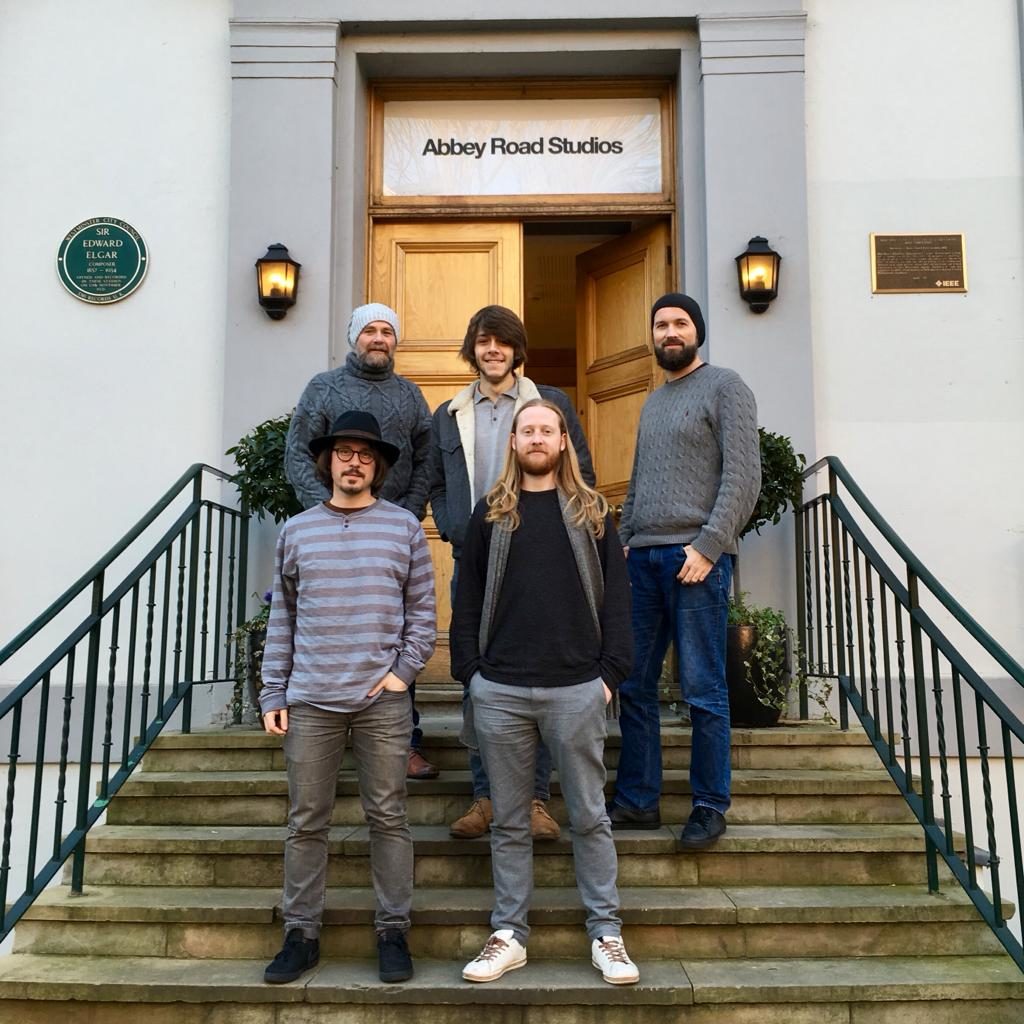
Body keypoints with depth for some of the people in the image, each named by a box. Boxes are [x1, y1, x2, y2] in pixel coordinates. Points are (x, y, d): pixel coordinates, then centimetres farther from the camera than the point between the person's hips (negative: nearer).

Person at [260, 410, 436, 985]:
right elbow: (282, 619, 10)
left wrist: (405, 669, -6)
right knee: (307, 822, 7)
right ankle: (302, 933, 19)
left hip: (383, 700, -1)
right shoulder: (298, 531, 9)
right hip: (310, 700, 2)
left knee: (388, 818, 5)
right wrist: (273, 694, 6)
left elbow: (423, 610, 6)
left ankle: (393, 932, 16)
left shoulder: (404, 527, 5)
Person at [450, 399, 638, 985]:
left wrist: (611, 671, -3)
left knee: (590, 816, 6)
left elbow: (617, 596, 5)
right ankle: (509, 935, 19)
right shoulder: (491, 514, 10)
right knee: (511, 821, 9)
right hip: (500, 692, 1)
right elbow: (468, 599, 9)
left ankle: (606, 934, 17)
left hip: (576, 689, -1)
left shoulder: (590, 511, 8)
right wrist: (469, 671, 0)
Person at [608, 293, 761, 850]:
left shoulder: (724, 386, 1)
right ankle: (637, 799, 17)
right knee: (633, 686, 7)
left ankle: (710, 807, 10)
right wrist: (622, 541, 11)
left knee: (703, 692, -1)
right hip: (642, 557, 7)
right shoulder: (652, 401, 22)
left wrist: (708, 545, -16)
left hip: (696, 556, -7)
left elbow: (743, 476, -9)